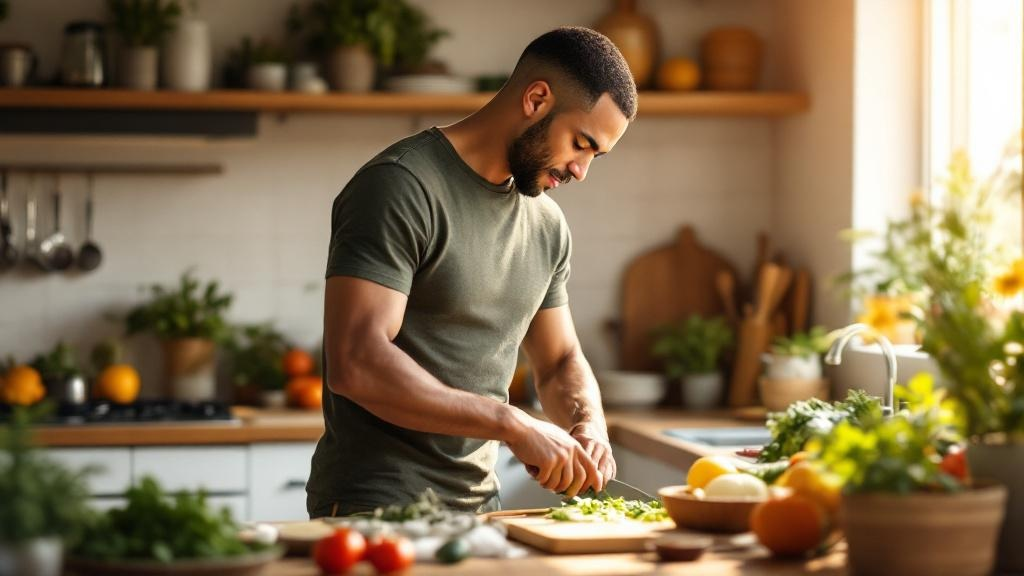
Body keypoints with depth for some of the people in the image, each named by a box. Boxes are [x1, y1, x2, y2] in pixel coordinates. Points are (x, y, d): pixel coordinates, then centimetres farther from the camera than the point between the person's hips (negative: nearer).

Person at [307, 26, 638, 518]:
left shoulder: (547, 226, 12)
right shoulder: (400, 186, -12)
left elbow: (561, 362, 23)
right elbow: (355, 363, -22)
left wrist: (589, 423, 0)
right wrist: (513, 425, -21)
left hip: (478, 507, 7)